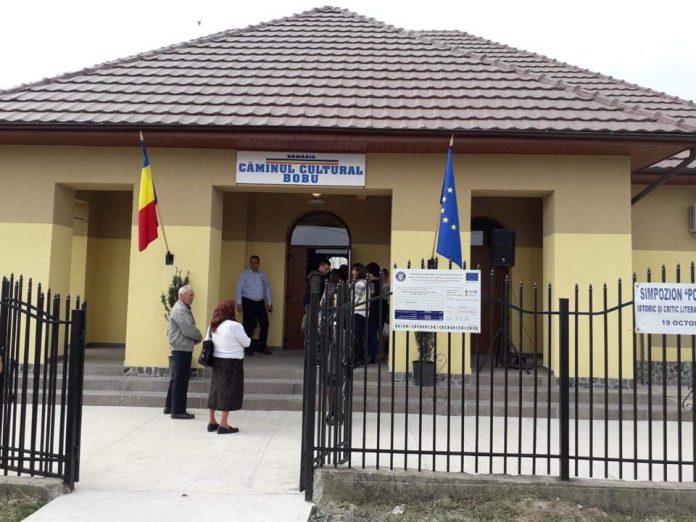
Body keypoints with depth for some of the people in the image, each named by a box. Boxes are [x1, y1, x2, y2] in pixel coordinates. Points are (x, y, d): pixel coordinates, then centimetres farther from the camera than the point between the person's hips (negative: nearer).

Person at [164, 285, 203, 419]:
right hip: (182, 348, -10)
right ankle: (178, 410, -2)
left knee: (176, 378, 17)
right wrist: (199, 336, -6)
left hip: (182, 348, 10)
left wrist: (196, 338, 1)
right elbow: (188, 329, -22)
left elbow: (189, 327, 17)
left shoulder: (184, 308, 16)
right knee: (181, 380, -6)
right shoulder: (180, 310, -16)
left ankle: (169, 406, 27)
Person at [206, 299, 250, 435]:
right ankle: (223, 425, 3)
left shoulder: (213, 325, 4)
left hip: (216, 360, 7)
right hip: (232, 363, -7)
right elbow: (247, 343, -9)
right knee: (229, 391, 1)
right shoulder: (234, 326, -17)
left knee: (215, 389, 15)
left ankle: (212, 422, 23)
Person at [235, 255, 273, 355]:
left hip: (260, 303, 4)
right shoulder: (244, 274, -1)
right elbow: (238, 289, -4)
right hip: (248, 302, -4)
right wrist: (239, 303, -11)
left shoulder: (263, 275, 10)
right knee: (248, 325, -2)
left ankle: (262, 347, 15)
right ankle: (248, 348, 9)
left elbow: (267, 289, 13)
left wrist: (269, 303, 9)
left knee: (265, 323, 1)